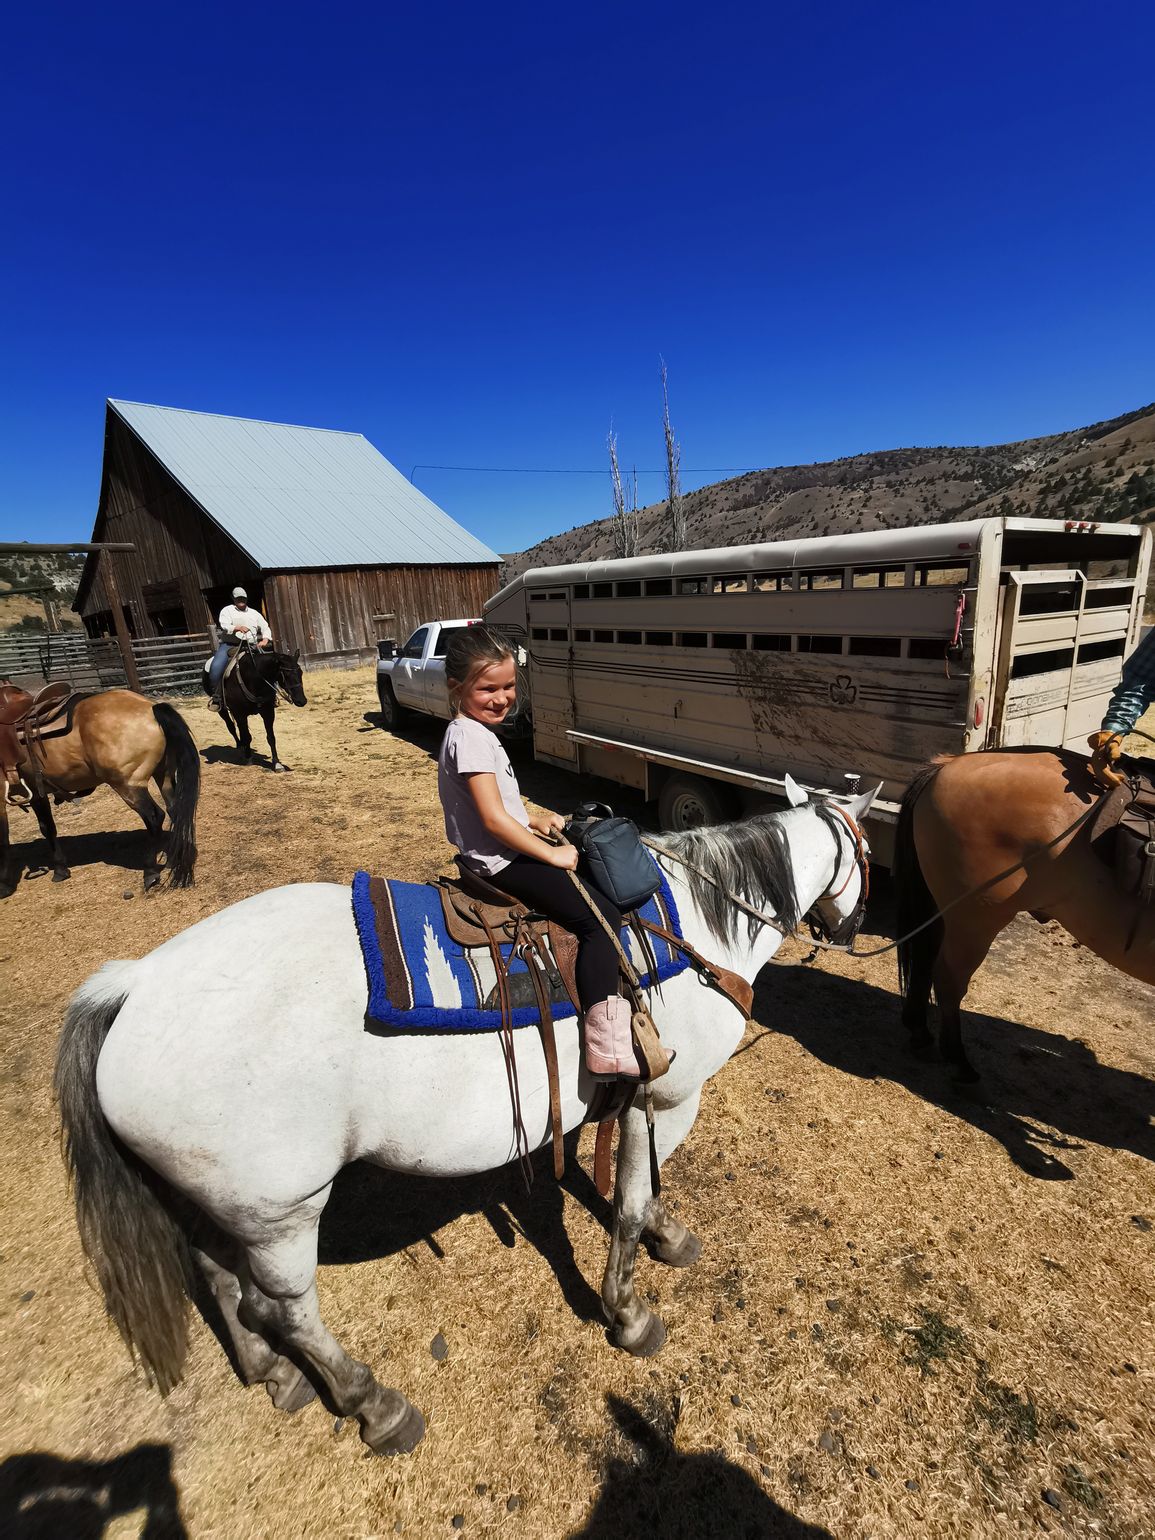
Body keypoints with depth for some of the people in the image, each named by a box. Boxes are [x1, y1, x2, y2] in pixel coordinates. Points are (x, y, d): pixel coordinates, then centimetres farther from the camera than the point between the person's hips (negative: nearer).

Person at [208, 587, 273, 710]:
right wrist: (238, 627, -27)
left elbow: (265, 628, 15)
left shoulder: (255, 613, 19)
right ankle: (215, 696, -14)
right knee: (216, 667, -25)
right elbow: (224, 625, -8)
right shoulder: (227, 610, 9)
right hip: (229, 645, -2)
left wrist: (265, 640, -5)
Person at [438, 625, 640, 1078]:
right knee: (602, 917, -16)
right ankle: (607, 1046, -19)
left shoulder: (472, 731, 12)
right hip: (501, 861, -11)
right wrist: (553, 855, -18)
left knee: (599, 884, 21)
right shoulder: (471, 737, -20)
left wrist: (533, 822, 10)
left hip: (500, 855, 11)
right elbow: (493, 820, -25)